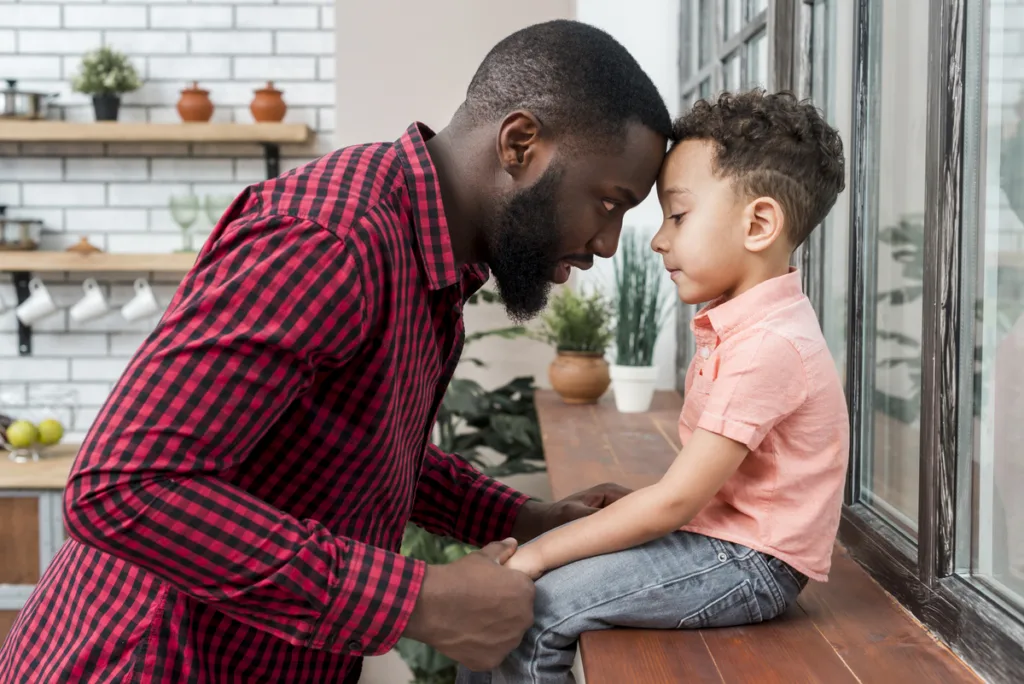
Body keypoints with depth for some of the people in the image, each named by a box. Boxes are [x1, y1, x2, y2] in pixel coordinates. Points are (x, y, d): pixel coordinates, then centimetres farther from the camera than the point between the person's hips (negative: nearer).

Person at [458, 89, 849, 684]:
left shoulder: (769, 344, -21)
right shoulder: (736, 323, 12)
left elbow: (675, 501, -23)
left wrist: (539, 554, -18)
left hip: (748, 566, -9)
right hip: (714, 534, 10)